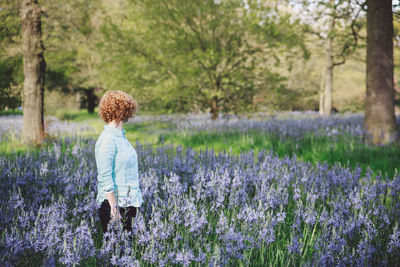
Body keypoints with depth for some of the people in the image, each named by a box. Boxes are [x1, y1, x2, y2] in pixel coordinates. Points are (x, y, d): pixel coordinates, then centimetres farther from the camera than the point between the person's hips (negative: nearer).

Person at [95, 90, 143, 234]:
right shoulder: (108, 139, -15)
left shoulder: (120, 136, 14)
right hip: (114, 203, -9)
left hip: (128, 203, 9)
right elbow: (105, 178, -19)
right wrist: (114, 207, -22)